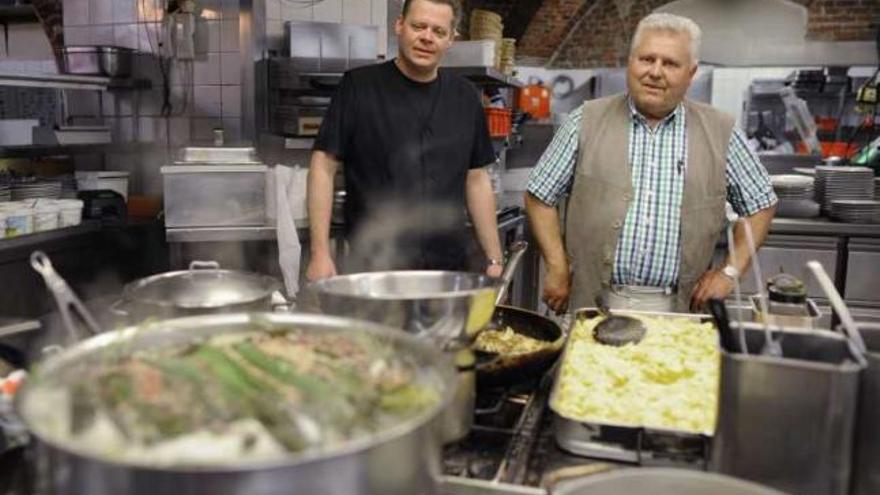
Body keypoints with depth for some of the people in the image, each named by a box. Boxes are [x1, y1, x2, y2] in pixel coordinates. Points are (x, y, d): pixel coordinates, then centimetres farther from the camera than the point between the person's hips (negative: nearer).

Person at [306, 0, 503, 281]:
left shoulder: (465, 97, 7)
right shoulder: (359, 86, -4)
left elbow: (476, 179, 11)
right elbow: (324, 166, -5)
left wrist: (494, 259, 8)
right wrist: (321, 253, -13)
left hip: (450, 268, 4)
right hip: (374, 268, -3)